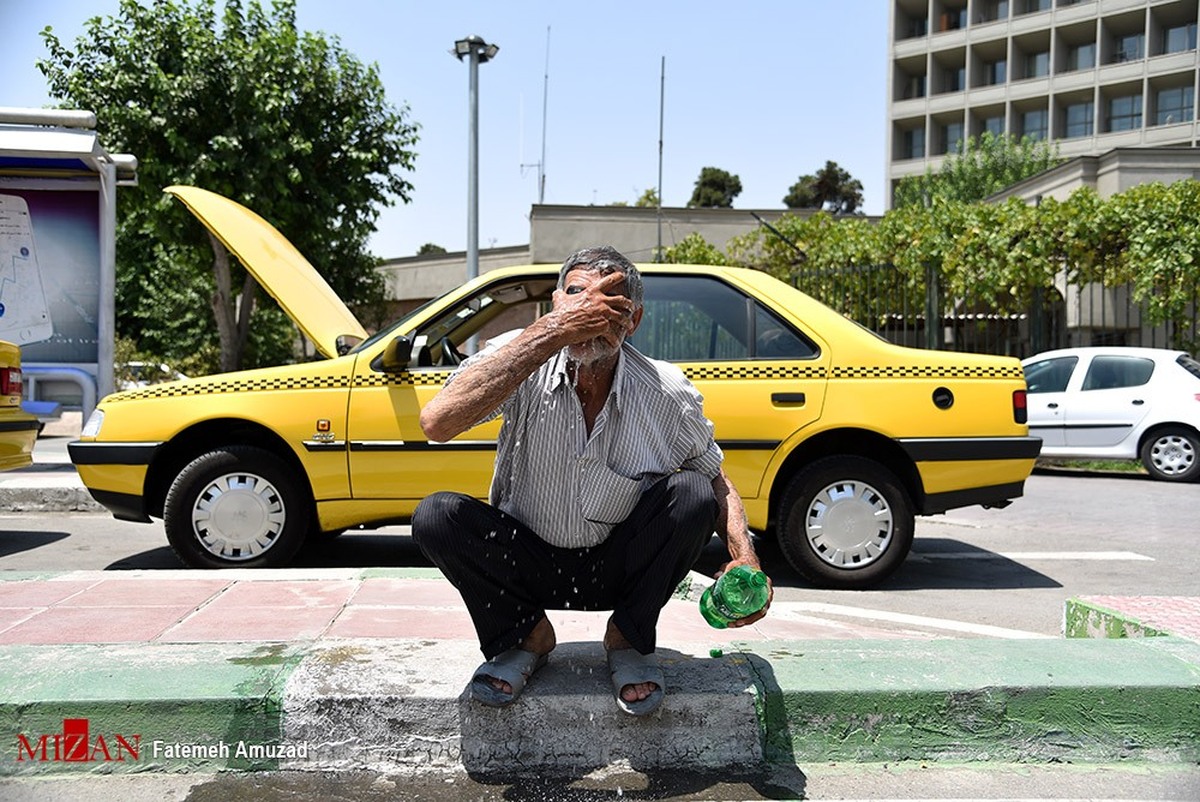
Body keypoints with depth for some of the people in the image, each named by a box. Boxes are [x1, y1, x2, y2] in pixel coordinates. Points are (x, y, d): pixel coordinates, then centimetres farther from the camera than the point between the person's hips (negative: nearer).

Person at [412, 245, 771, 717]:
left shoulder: (668, 395, -16)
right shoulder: (524, 360, -20)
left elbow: (717, 483, 0)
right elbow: (438, 422, -39)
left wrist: (745, 559, -21)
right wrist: (554, 329, -42)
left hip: (616, 568, 1)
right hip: (527, 563, 0)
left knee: (692, 492, -24)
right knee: (435, 515, -26)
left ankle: (628, 640, -3)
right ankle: (526, 637, 0)